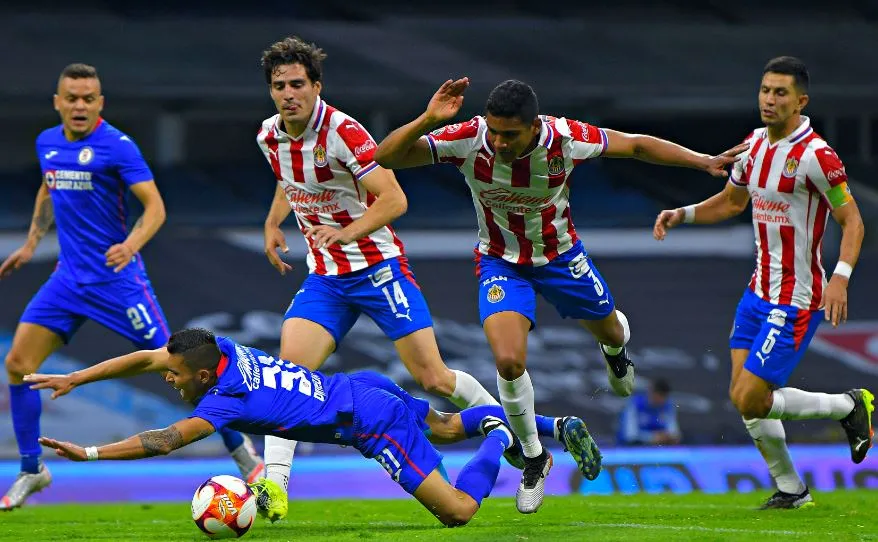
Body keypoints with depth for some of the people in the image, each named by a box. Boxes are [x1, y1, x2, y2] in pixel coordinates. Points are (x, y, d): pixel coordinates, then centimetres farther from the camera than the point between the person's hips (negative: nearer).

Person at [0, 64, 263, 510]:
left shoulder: (117, 146, -13)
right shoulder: (47, 143, 7)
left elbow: (155, 206, -19)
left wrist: (131, 245, -36)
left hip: (116, 277, -6)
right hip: (69, 276, 6)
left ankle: (243, 452, 6)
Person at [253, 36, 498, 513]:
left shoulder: (342, 132, -20)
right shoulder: (270, 137, 1)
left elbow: (393, 198, -26)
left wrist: (347, 233, -40)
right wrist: (273, 223, 11)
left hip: (377, 267, -5)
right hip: (324, 276, 5)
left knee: (431, 377, -4)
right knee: (289, 365, -15)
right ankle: (273, 480, -17)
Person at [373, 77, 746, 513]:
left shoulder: (564, 138, -29)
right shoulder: (468, 140, -31)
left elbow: (635, 145, -13)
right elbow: (386, 157, -34)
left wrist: (703, 162, -14)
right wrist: (428, 120, -50)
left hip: (560, 256, 2)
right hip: (500, 262, -2)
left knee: (610, 332, 23)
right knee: (508, 361, -21)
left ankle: (615, 350, 65)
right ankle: (534, 457, 4)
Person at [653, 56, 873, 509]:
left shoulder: (816, 157, -18)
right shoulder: (754, 145, 6)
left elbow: (851, 221, -14)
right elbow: (732, 200, 23)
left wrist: (840, 277, -27)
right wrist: (683, 214, 8)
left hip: (797, 299, -8)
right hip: (760, 290, 8)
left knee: (751, 400, -11)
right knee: (742, 396, 6)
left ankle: (850, 406, 9)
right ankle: (790, 489, 21)